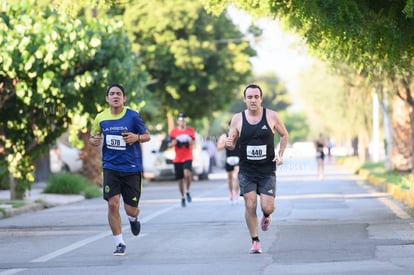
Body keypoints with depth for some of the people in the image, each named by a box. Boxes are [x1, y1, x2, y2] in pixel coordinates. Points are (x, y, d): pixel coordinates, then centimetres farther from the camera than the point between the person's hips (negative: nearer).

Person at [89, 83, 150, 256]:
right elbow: (93, 137, 15)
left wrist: (136, 137, -18)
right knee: (113, 204, -13)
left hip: (132, 168, -1)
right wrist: (94, 141, -9)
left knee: (131, 209, 1)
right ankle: (119, 244, 2)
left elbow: (147, 136, 3)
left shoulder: (132, 116, -7)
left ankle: (133, 219, 42)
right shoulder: (101, 118, 0)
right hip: (111, 167, 1)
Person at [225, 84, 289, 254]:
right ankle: (255, 241, 9)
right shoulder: (237, 119, -4)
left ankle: (266, 216, 30)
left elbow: (284, 135, 11)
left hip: (267, 170, 0)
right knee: (250, 205, -6)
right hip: (246, 170, 1)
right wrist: (228, 144, -21)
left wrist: (280, 154, -2)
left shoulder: (272, 116, -4)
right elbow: (231, 145, 3)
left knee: (267, 207, -9)